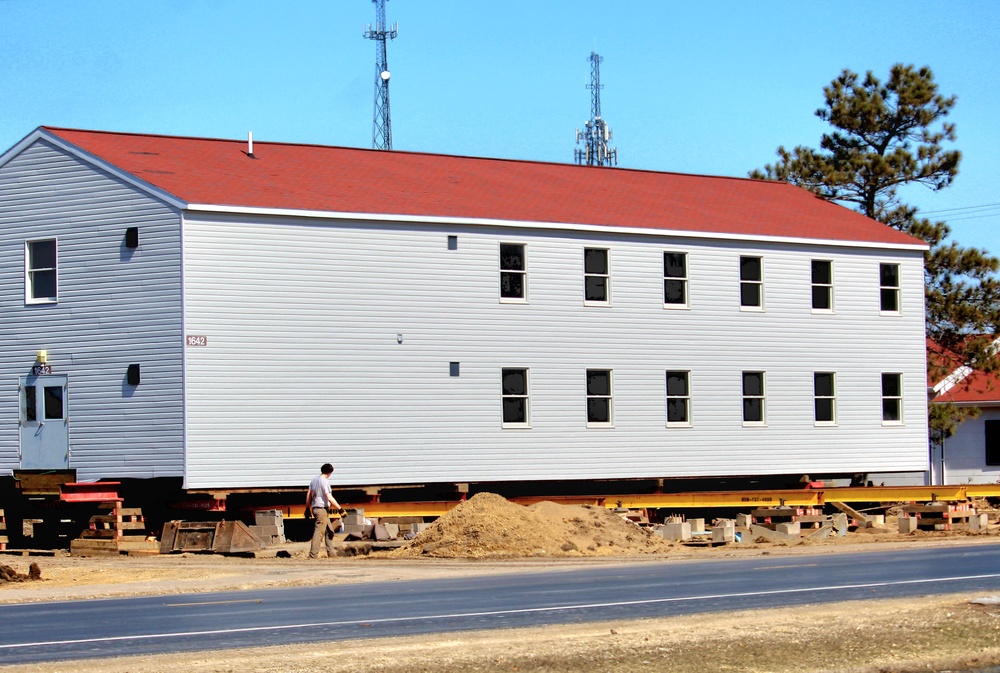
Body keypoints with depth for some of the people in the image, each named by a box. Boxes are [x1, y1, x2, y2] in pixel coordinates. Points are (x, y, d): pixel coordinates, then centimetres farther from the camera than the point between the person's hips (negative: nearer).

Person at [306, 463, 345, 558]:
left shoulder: (314, 479, 10)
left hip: (315, 507, 9)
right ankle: (313, 555, -13)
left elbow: (309, 495, 16)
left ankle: (331, 553, 16)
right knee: (319, 532, -10)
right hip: (322, 509, -9)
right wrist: (340, 508, -16)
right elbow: (329, 498, -19)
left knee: (329, 532, 16)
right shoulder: (325, 481, -14)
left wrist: (307, 508, 25)